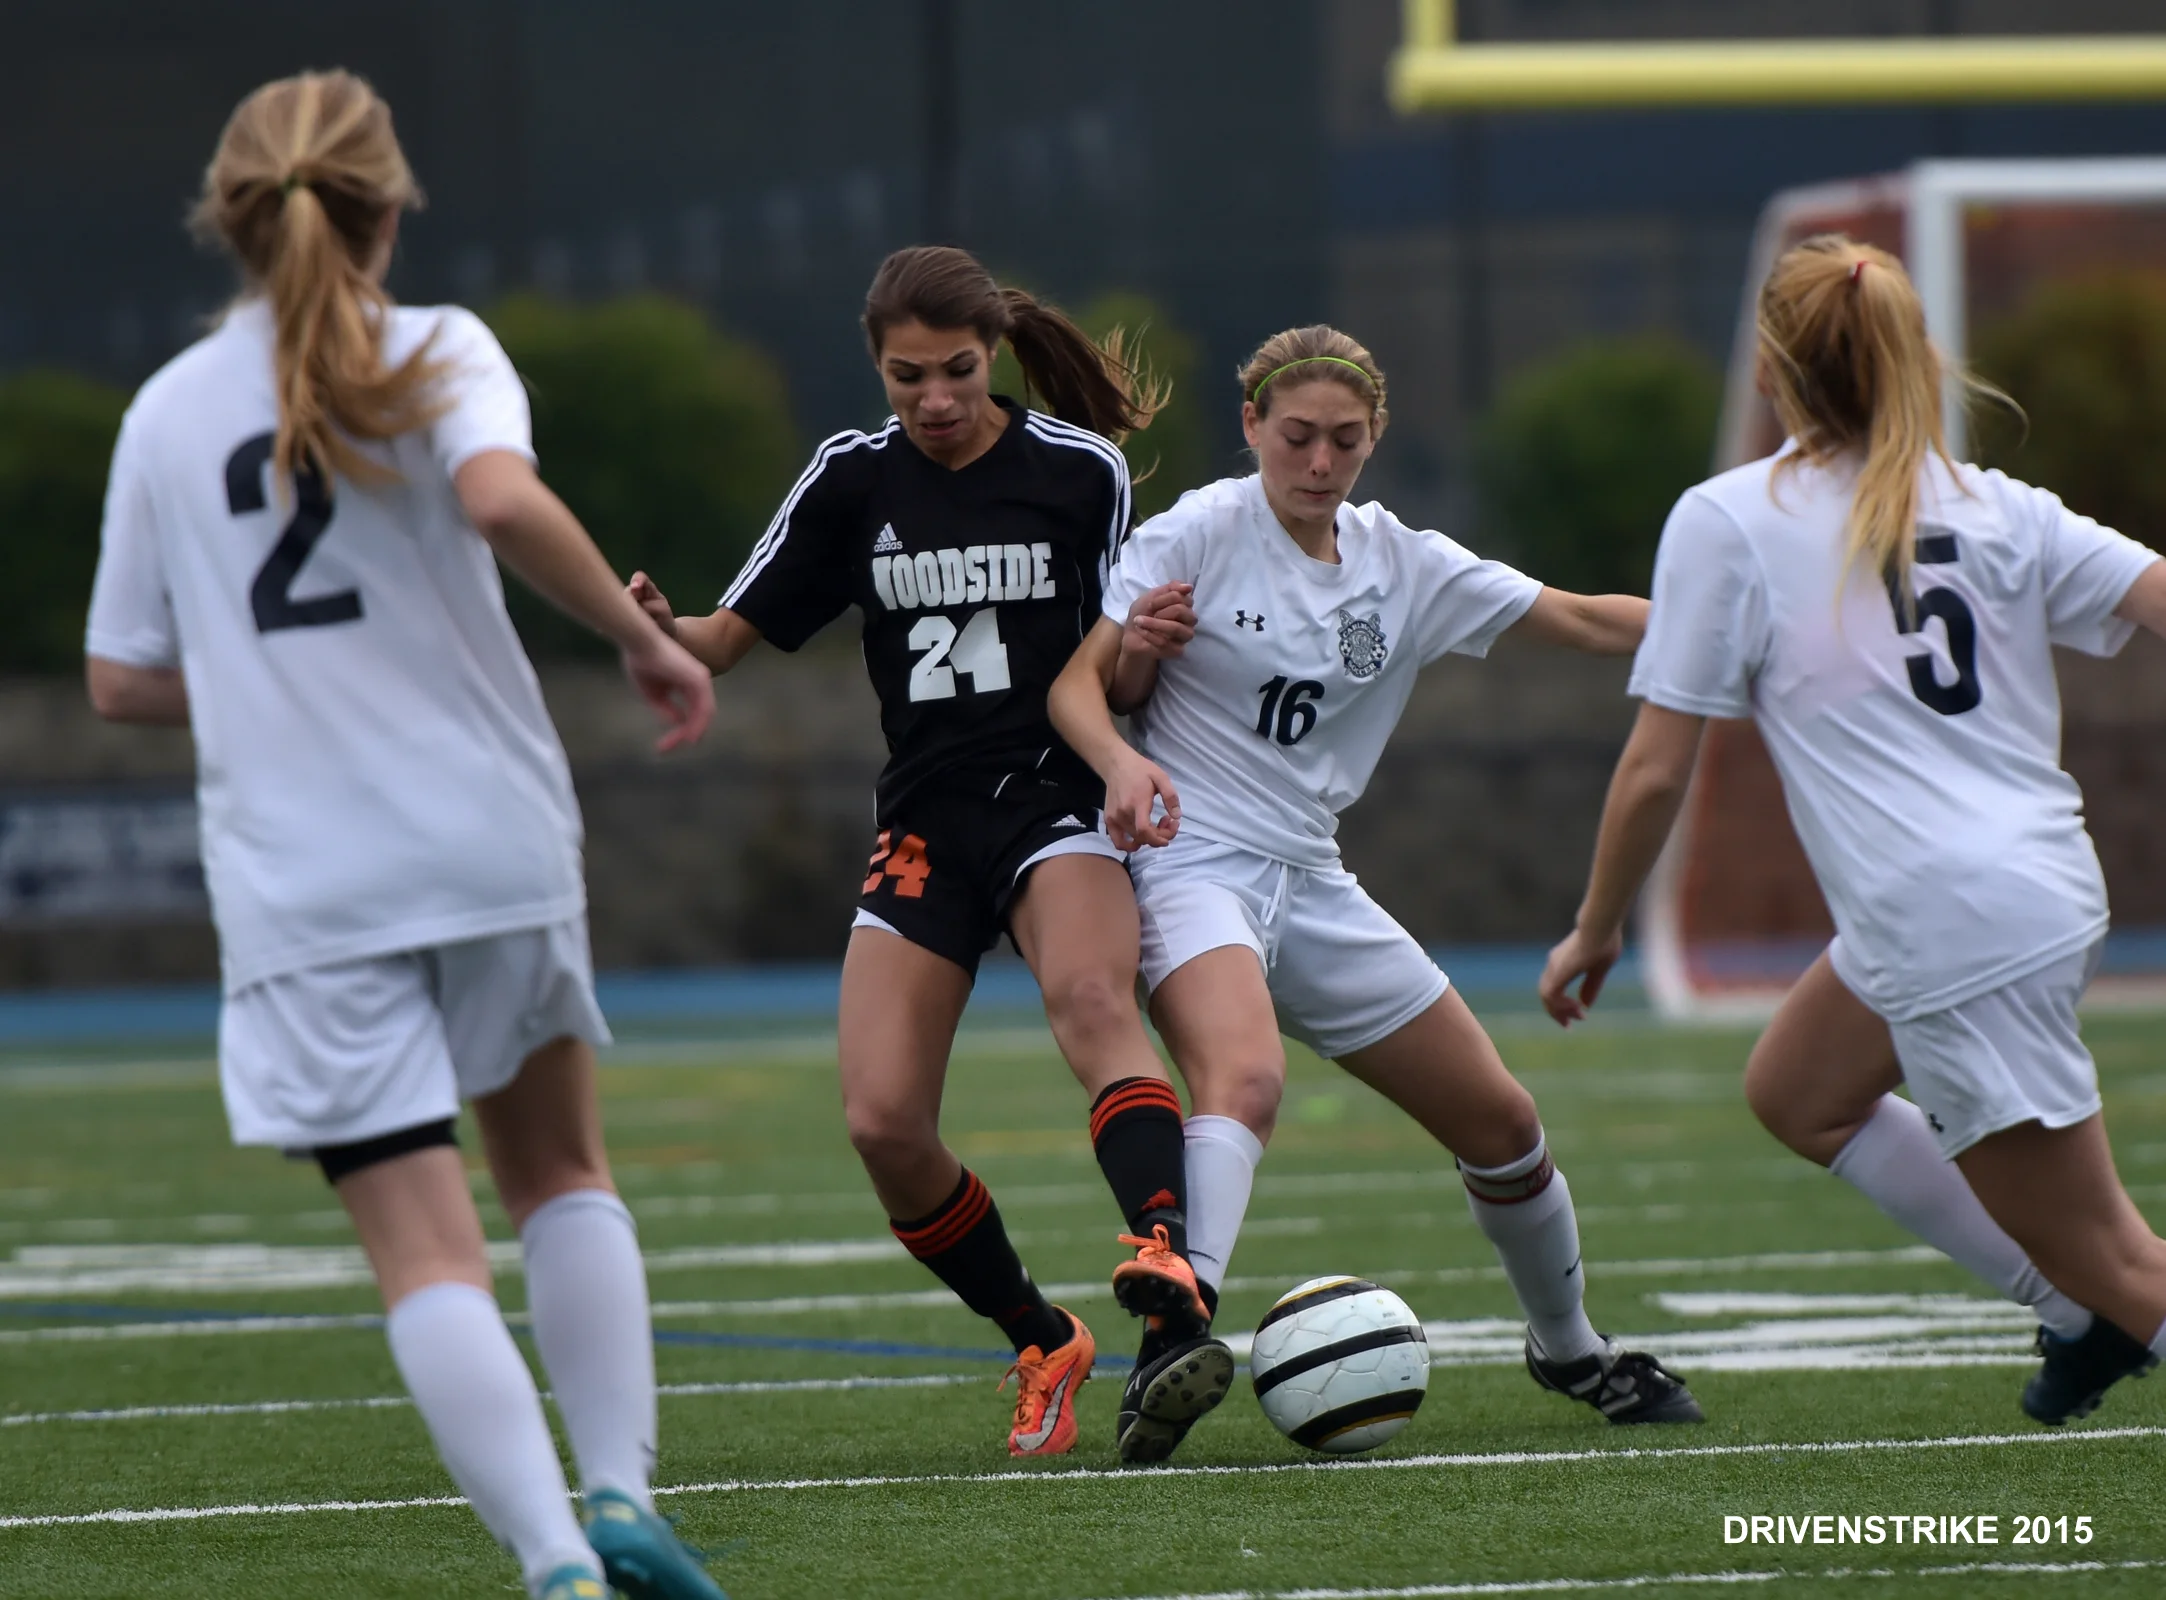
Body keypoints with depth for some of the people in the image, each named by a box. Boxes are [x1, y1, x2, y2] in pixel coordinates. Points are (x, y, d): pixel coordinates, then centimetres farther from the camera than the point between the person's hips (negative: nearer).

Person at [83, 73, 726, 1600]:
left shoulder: (168, 411, 9)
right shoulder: (432, 352, -1)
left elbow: (124, 680, 12)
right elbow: (502, 498, -23)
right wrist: (646, 636, -11)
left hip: (301, 881, 1)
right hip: (491, 835, -1)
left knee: (430, 1254, -2)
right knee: (561, 1171, 22)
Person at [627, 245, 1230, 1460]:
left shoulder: (1080, 470, -2)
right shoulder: (854, 480, 4)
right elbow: (735, 637, 5)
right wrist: (661, 630, -18)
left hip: (1058, 800, -3)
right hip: (925, 823, 3)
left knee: (1092, 996, -35)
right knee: (883, 1121, -10)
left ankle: (1167, 1266, -52)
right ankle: (1044, 1348, 9)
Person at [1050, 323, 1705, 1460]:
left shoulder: (1405, 566, 8)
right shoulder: (1198, 535, -7)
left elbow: (1592, 623, 11)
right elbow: (1078, 688, -7)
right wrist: (1123, 762, -28)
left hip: (1310, 883, 6)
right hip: (1190, 858, -6)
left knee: (1501, 1122, 10)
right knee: (1245, 1079, -36)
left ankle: (1568, 1351, 33)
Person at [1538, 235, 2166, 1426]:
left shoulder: (1726, 522, -4)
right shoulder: (1994, 508, 8)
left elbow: (1656, 770, -2)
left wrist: (1596, 929, 12)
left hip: (1957, 939, -7)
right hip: (2047, 876, 7)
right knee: (1795, 1095, 28)